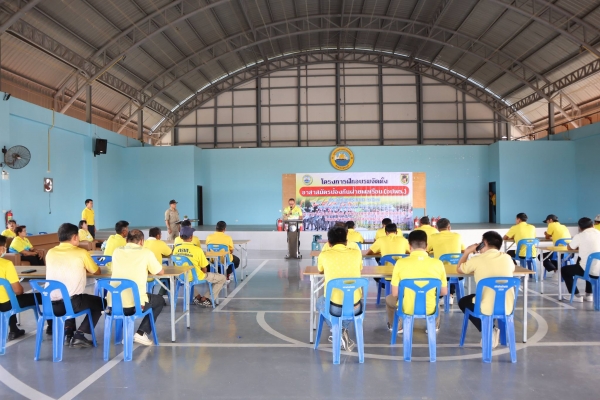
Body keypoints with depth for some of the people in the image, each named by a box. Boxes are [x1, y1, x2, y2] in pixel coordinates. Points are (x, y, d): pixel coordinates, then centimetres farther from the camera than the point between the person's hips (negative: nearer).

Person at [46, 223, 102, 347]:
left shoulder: (50, 252, 7)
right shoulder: (81, 253, -5)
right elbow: (97, 272, 10)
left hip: (51, 305, 5)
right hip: (71, 303, -5)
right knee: (99, 302, 22)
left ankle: (69, 333, 26)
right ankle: (79, 335, 10)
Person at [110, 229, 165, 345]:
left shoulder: (117, 252, 11)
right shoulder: (146, 252, 0)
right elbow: (161, 272, 13)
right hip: (134, 303, -4)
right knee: (160, 301, 26)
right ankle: (141, 333, 12)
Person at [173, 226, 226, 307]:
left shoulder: (176, 249, -6)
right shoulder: (197, 249, -19)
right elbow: (204, 269, -10)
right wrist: (205, 275, 11)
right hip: (196, 278, -5)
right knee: (222, 278, 10)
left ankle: (197, 297, 27)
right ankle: (205, 298, 8)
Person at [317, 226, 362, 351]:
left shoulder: (324, 255, -2)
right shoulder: (356, 253, 1)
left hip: (335, 308, -2)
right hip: (355, 307, 2)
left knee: (320, 302, 34)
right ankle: (343, 332, 32)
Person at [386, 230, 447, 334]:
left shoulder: (400, 263, -16)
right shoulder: (438, 263, -12)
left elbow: (395, 293, -8)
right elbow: (444, 292, 0)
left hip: (407, 308, -2)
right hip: (429, 309, 2)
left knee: (389, 299, 32)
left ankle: (396, 326, 42)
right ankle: (434, 326, 45)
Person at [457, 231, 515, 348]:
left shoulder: (477, 260, -8)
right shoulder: (507, 258, 2)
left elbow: (459, 269, 11)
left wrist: (467, 252, 21)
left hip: (486, 308, -5)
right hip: (507, 307, 5)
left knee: (463, 301, 26)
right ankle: (491, 331, 22)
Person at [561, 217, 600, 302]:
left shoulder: (579, 236, -4)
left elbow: (569, 248, 13)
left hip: (588, 270, -5)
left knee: (564, 270, 20)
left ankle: (576, 296, 16)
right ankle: (589, 295, 35)